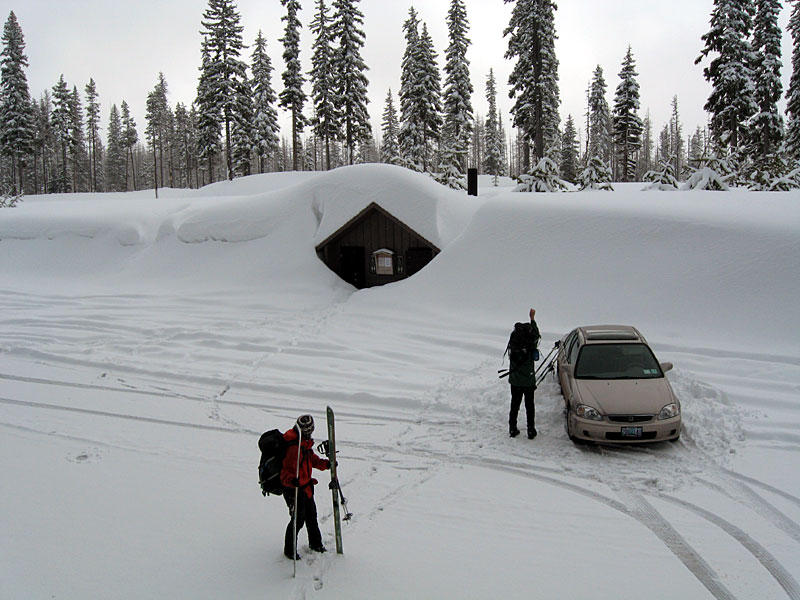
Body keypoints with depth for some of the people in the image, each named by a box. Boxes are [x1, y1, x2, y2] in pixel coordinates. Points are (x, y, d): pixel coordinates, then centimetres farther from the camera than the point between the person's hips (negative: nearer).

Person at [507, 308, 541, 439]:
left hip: (515, 382, 2)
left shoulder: (513, 346, -13)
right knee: (530, 406, 11)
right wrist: (532, 318, 10)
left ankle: (512, 429, 20)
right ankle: (531, 431, 16)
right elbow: (536, 334, 0)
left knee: (514, 405, 14)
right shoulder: (531, 346, -17)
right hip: (529, 381, -2)